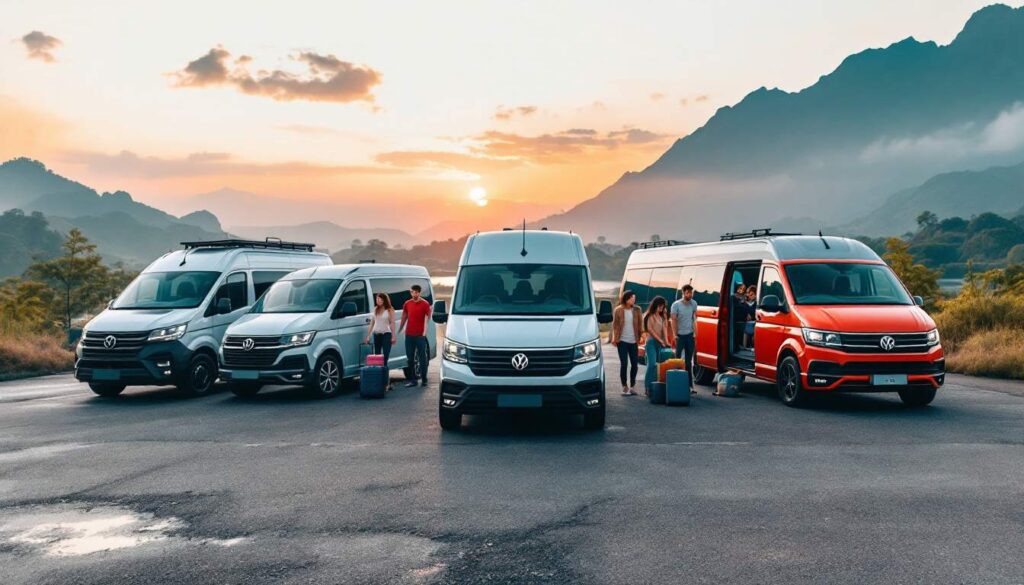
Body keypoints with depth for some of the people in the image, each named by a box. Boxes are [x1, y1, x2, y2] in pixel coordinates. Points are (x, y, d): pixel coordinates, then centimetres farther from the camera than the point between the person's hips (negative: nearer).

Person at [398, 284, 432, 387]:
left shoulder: (425, 304, -4)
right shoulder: (407, 304, 8)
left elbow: (427, 318, -9)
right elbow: (404, 318, 16)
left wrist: (425, 331, -19)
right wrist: (399, 331, 14)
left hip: (420, 335, -4)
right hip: (409, 335, 4)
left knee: (422, 358, 1)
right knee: (410, 358, 8)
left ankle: (424, 380, 7)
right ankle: (413, 380, 15)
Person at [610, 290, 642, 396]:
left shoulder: (637, 310, 4)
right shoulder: (618, 310, -1)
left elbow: (639, 325, 5)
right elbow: (615, 325, 2)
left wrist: (639, 338, -4)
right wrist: (614, 338, -8)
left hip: (633, 341, 2)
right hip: (622, 341, -2)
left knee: (635, 364, 3)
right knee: (623, 363, -1)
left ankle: (632, 386, 17)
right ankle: (624, 387, 11)